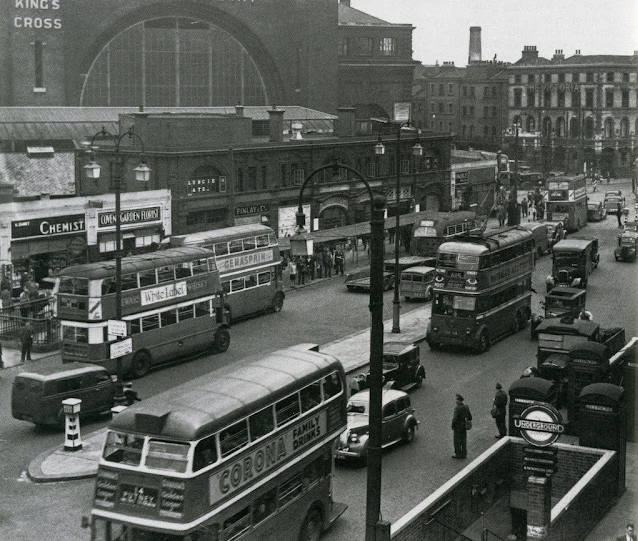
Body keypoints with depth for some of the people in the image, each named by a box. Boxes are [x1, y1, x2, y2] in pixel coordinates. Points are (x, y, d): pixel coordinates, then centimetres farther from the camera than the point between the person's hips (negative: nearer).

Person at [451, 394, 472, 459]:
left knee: (457, 441, 6)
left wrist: (452, 426, -11)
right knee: (463, 440, 14)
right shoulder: (466, 407, 0)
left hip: (458, 426, -7)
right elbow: (470, 417, 7)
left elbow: (455, 418, -24)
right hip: (464, 426, 7)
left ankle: (458, 454, 13)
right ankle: (464, 454, 20)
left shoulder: (457, 408, -22)